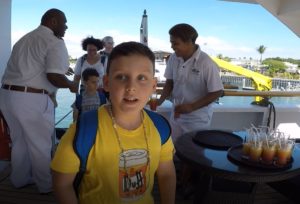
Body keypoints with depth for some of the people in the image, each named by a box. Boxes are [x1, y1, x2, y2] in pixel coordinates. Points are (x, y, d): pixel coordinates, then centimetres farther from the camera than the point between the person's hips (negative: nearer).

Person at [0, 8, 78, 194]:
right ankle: (47, 185, 23)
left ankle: (20, 179, 38)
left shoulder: (25, 38, 21)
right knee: (40, 144, 7)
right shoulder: (55, 43, -9)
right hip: (31, 99, -8)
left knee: (19, 140, 21)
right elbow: (54, 76, -21)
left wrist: (61, 68, 28)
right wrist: (72, 85, -2)